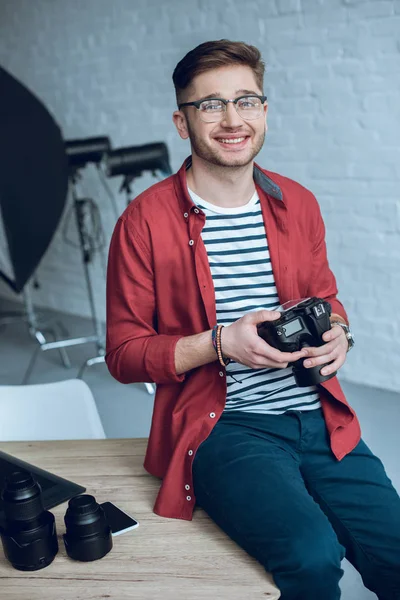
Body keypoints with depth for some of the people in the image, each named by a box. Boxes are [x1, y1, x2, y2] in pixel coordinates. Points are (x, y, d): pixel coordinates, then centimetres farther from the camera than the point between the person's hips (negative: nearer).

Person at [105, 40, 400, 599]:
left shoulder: (298, 204, 10)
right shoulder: (146, 220, -5)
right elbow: (124, 353, -2)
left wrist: (337, 333, 1)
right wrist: (221, 343, -16)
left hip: (321, 421, 5)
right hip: (222, 426, -4)